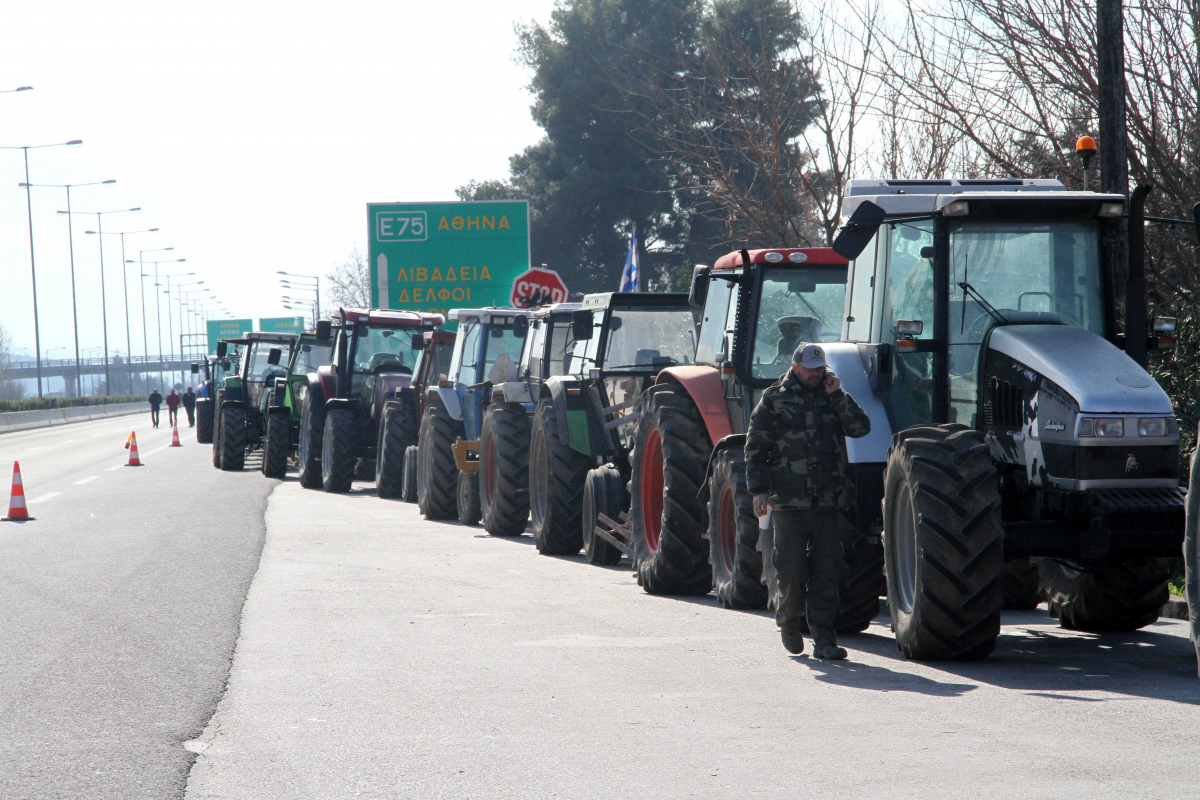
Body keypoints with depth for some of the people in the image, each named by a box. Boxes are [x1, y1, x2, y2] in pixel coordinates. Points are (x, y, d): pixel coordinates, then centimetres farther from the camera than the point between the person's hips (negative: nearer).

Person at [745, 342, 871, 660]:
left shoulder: (833, 398, 13)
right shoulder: (774, 400, 3)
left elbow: (860, 428, -1)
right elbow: (755, 448, 2)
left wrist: (837, 395, -7)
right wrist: (759, 489, -6)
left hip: (828, 502, 3)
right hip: (789, 501, -3)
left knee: (826, 572, 1)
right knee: (792, 569, -4)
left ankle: (824, 640, 4)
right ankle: (789, 622, 22)